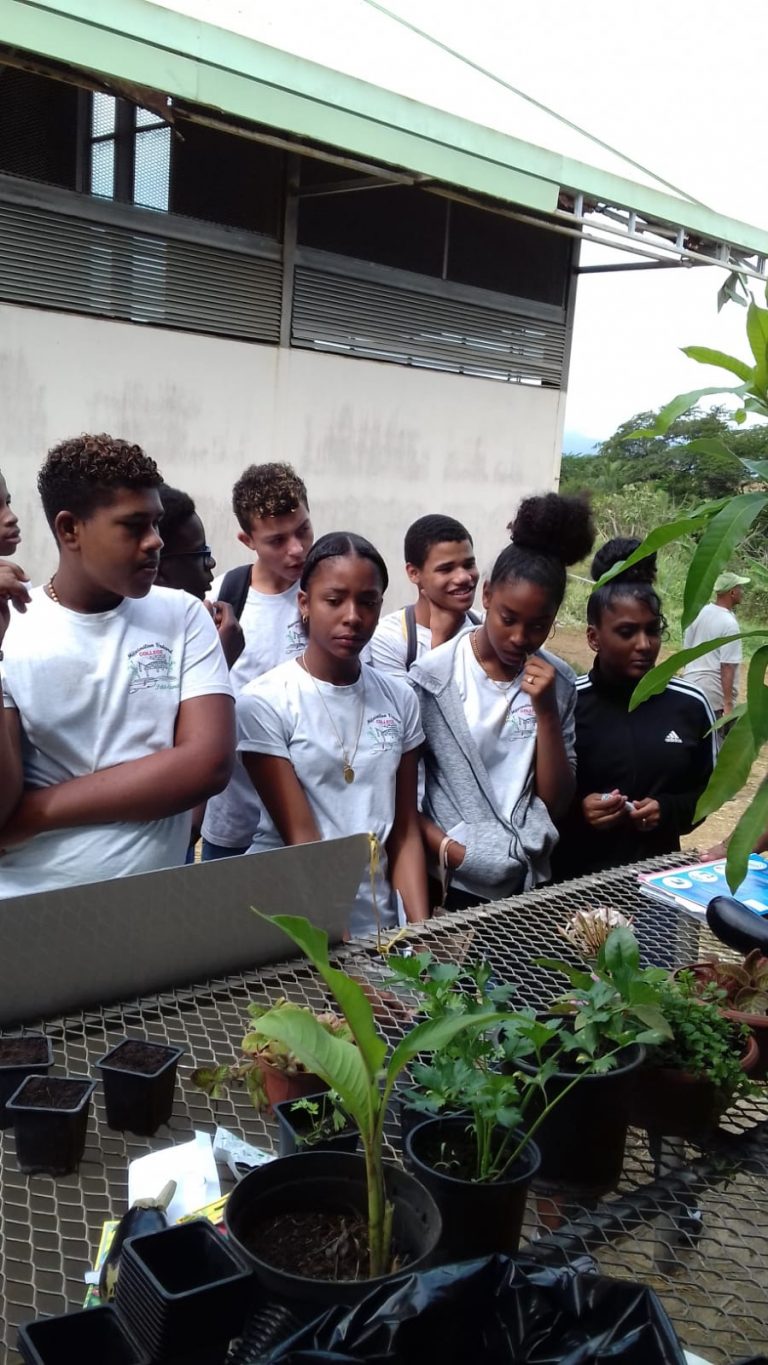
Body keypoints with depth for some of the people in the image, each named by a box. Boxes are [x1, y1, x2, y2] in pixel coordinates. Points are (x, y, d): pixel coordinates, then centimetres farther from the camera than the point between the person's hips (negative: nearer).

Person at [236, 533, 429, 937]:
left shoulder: (399, 698, 1)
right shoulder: (264, 702, -11)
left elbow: (404, 833, 2)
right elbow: (301, 838, -14)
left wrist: (422, 931, -8)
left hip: (377, 921, 3)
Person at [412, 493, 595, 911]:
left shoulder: (558, 681, 0)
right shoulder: (432, 677, -11)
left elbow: (556, 804, -4)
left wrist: (546, 710, -14)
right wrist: (452, 854, -17)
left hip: (529, 883, 3)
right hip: (449, 885, -3)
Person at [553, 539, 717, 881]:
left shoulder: (690, 704, -2)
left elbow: (708, 787, 8)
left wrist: (669, 811, -10)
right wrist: (577, 810, -22)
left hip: (658, 873, 3)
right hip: (576, 876, -2)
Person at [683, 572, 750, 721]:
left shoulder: (698, 613, 5)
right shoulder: (729, 624, -17)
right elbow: (727, 666, -20)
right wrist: (728, 703, -20)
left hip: (690, 685, 7)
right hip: (714, 694, -7)